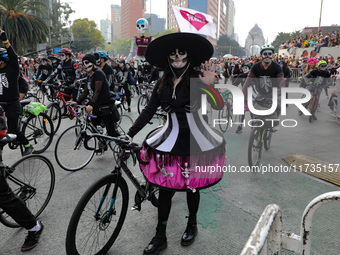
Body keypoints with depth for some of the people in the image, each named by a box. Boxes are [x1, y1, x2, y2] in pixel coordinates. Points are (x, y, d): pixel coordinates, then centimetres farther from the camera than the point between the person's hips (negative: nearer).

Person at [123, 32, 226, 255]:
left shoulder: (196, 78, -8)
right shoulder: (163, 84, 4)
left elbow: (219, 106, -17)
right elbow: (148, 111, 3)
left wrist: (210, 85, -36)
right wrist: (130, 134, -4)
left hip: (195, 139, -2)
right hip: (171, 138, 3)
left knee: (192, 186, 12)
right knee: (165, 188, 4)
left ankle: (192, 224, 39)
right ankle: (160, 237, 20)